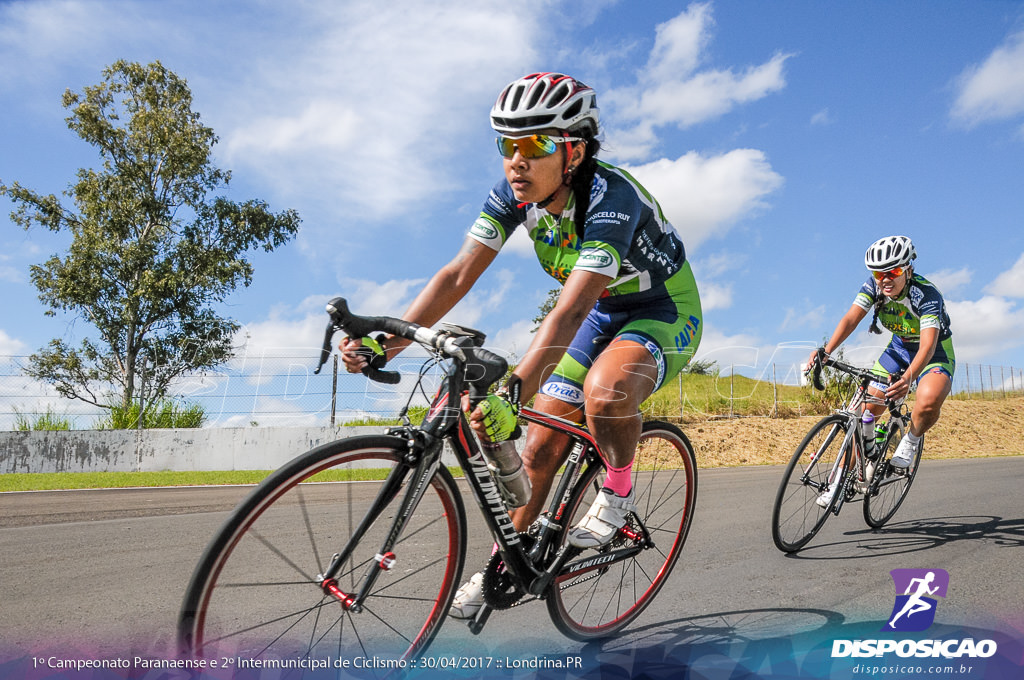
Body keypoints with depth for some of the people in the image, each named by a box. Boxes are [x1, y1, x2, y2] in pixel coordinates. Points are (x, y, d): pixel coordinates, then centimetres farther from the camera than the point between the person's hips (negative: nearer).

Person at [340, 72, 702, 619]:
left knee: (604, 389, -40)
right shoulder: (513, 194, -14)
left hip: (665, 314, -6)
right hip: (603, 314, 6)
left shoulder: (610, 199, -33)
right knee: (538, 451, 1)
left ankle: (617, 491, -9)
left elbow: (569, 311, -45)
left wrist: (512, 394, -56)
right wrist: (386, 342, -32)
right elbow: (458, 275, -20)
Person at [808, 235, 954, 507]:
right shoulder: (874, 285, -18)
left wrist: (908, 378, -60)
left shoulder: (927, 295, -31)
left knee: (928, 402, -36)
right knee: (868, 408, -4)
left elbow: (927, 345, -41)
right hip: (900, 346, 5)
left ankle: (912, 439, -2)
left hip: (935, 352, -4)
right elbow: (851, 318, -28)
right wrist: (825, 351, -46)